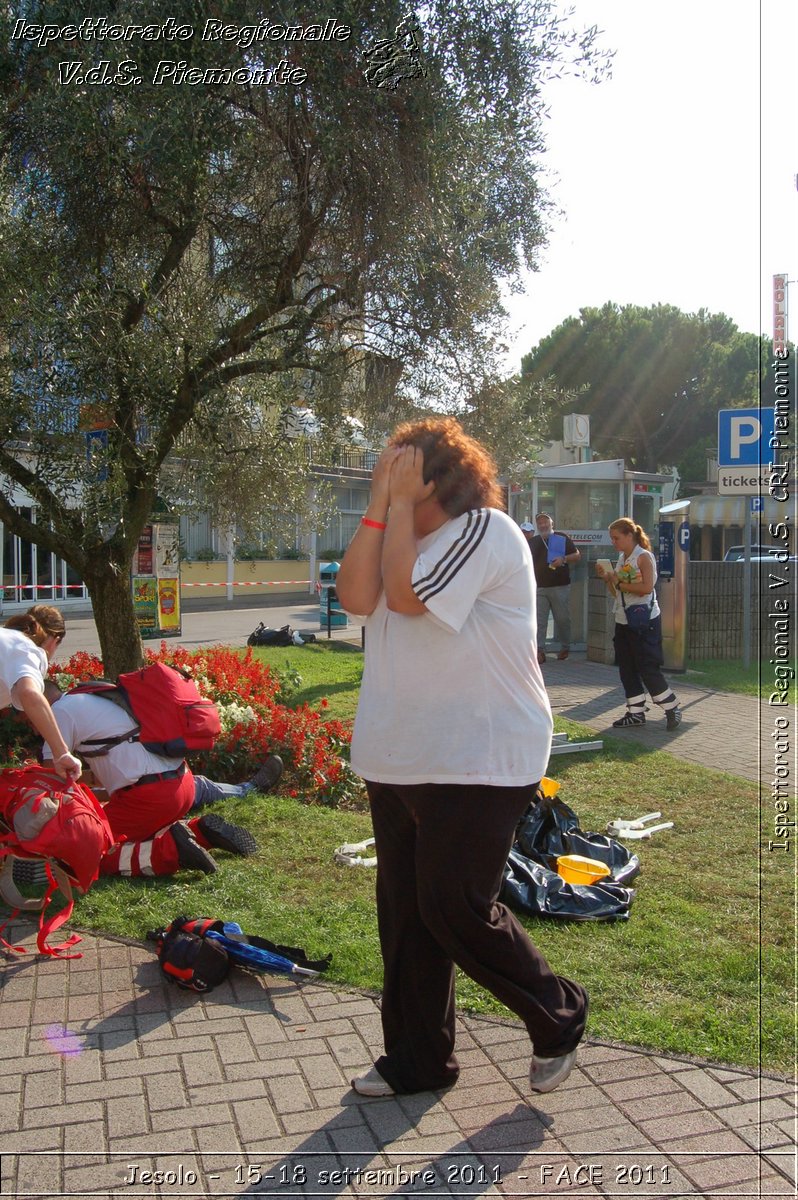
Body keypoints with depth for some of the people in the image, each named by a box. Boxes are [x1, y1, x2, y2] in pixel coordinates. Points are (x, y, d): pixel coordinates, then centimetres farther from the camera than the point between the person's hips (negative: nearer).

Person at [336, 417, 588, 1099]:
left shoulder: (484, 530, -11)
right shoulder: (410, 537, 15)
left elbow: (406, 593, -23)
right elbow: (356, 596, -2)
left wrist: (402, 503, -14)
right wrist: (380, 504, -5)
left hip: (478, 766, -9)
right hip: (401, 762, 9)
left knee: (453, 910, -4)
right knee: (405, 912, 12)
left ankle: (559, 1018, 21)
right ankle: (417, 1059, 28)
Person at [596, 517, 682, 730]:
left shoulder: (644, 557, -10)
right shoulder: (621, 559, 13)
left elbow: (647, 587, -22)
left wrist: (619, 582, -17)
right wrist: (607, 579, 0)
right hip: (623, 621, 8)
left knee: (648, 668, -6)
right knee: (627, 668, 9)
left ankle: (671, 708, 8)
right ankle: (636, 712, 18)